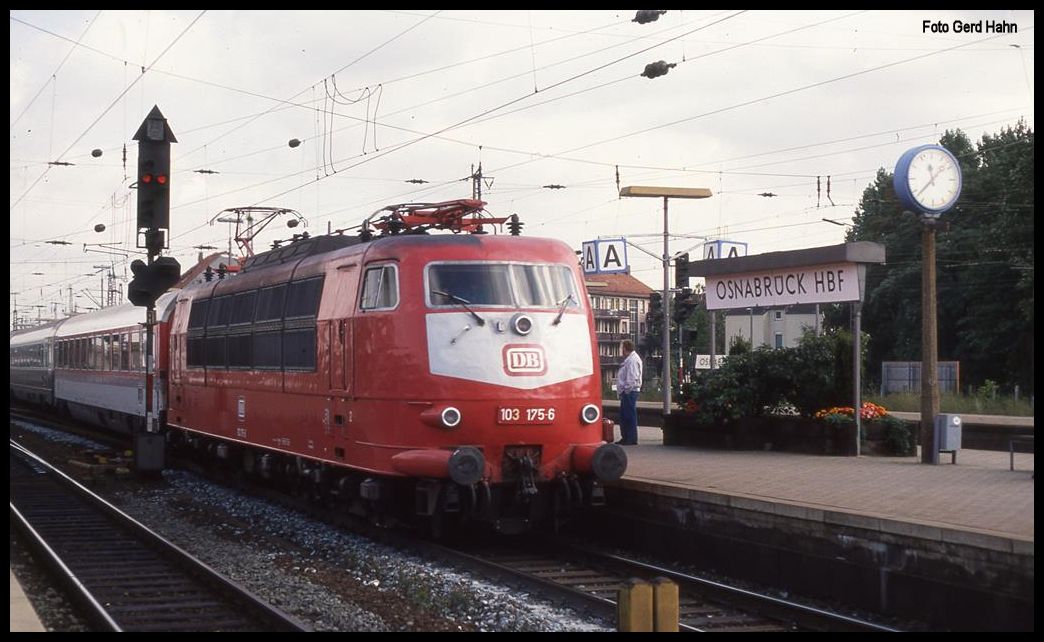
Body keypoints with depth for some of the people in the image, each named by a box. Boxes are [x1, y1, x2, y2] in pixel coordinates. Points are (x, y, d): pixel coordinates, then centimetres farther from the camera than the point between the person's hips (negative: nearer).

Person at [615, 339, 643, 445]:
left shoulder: (633, 360, -15)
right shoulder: (629, 359, 18)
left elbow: (632, 378, -22)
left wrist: (626, 390, -19)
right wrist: (622, 391, 18)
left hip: (629, 392, -11)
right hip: (627, 392, 11)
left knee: (630, 415, -6)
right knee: (624, 415, 14)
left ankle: (632, 439, -3)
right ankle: (625, 437, 21)